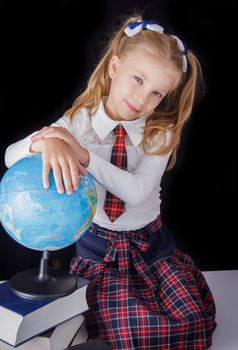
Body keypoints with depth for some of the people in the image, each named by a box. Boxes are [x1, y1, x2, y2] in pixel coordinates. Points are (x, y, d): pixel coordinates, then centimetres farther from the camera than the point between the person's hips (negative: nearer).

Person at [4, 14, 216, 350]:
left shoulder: (161, 133, -9)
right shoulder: (80, 121, -11)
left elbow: (138, 191, -26)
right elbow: (11, 157, -18)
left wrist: (85, 155, -37)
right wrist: (46, 142, -41)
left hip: (150, 241, 2)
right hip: (97, 243, -1)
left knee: (191, 319, -9)